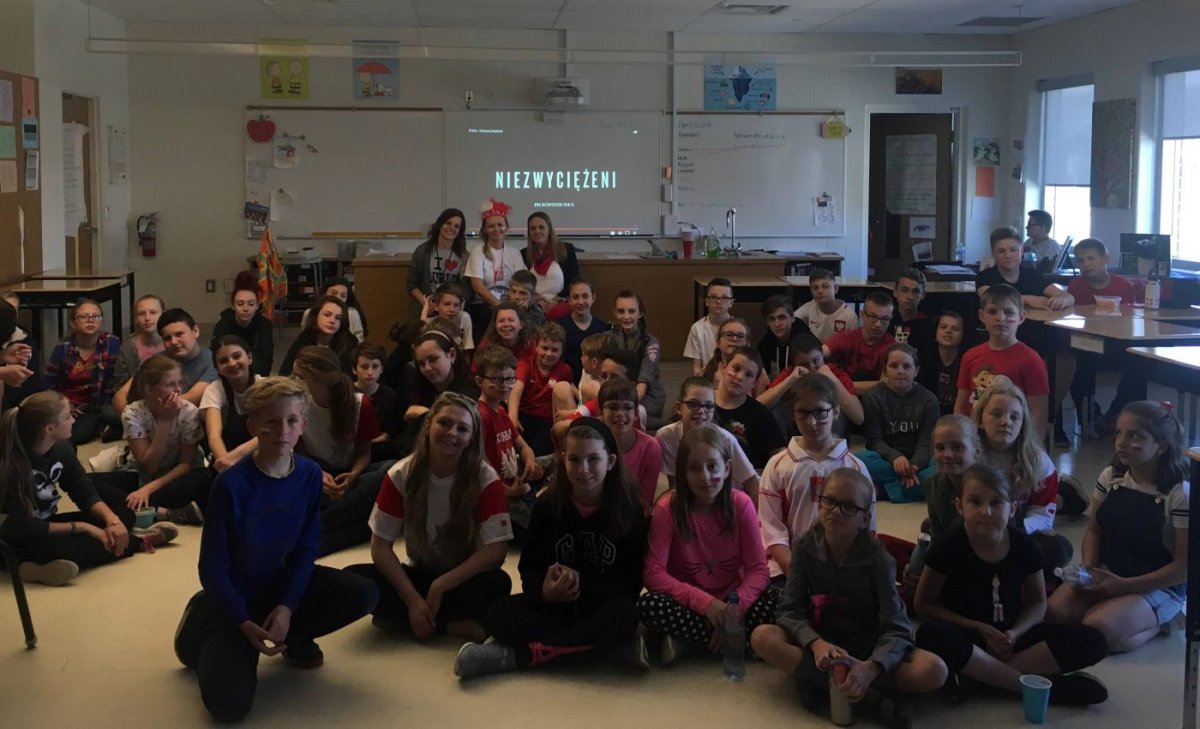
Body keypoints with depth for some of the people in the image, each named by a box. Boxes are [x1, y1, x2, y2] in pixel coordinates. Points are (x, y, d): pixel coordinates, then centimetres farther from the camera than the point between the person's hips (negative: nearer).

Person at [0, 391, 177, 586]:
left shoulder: (60, 447, -6)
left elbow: (86, 493, 0)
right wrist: (83, 527, -23)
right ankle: (136, 542, -15)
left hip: (44, 526, 8)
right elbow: (20, 527, -26)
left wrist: (112, 520, -20)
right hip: (18, 542, -8)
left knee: (123, 511, 2)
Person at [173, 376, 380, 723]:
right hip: (234, 594, -4)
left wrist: (287, 606, -15)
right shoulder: (231, 483, -24)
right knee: (228, 703, -22)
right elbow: (213, 568, -17)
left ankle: (294, 639, 9)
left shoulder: (310, 474, -10)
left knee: (364, 595, -17)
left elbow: (306, 549, -2)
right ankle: (203, 623, 10)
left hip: (281, 581, 5)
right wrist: (244, 624, -24)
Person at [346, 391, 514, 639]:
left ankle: (400, 618, -20)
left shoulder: (486, 479, -15)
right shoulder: (401, 475, -11)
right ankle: (451, 625, -20)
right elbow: (381, 546, -11)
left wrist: (439, 587, -24)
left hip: (462, 579, -2)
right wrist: (413, 600, -22)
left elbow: (495, 551, -19)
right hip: (418, 574, 2)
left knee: (497, 583, -34)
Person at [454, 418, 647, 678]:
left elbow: (631, 582, -9)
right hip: (556, 606, 2)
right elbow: (529, 567, -2)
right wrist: (544, 592, -26)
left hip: (603, 607, -2)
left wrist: (581, 583, -24)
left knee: (624, 617, -37)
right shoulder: (548, 505, -2)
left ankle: (516, 654, -30)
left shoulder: (628, 509, -8)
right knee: (497, 614, -24)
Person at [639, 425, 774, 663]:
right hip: (689, 605, -1)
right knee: (648, 605, -32)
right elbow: (653, 573, -18)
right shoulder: (668, 508, -13)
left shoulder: (741, 504, -9)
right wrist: (704, 601, -27)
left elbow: (758, 570, -9)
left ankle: (690, 640, -17)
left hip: (730, 604, 2)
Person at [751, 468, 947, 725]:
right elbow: (788, 609, -10)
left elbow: (896, 629, -20)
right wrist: (816, 643, -31)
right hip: (818, 642, 2)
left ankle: (821, 683, -25)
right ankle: (873, 696, -29)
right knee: (762, 636, -29)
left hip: (868, 649, -2)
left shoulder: (877, 559, -15)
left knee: (933, 671, -28)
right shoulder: (806, 547, -8)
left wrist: (871, 668, -41)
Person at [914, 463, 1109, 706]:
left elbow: (1037, 601, 7)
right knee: (931, 635, -39)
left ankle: (977, 675, -24)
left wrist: (1016, 632, -14)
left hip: (1010, 636, 4)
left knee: (1093, 641, -16)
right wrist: (979, 629, -16)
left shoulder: (1023, 545, -6)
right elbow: (924, 604, -7)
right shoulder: (949, 547, -15)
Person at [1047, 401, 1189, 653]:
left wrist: (1124, 585, -20)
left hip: (1159, 586, -6)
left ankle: (1158, 622, -1)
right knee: (1053, 613, -20)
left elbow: (1184, 566, -14)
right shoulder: (1110, 477, 1)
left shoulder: (1180, 494, -16)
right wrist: (1087, 569, -10)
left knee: (1097, 628, -31)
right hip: (1106, 573, 6)